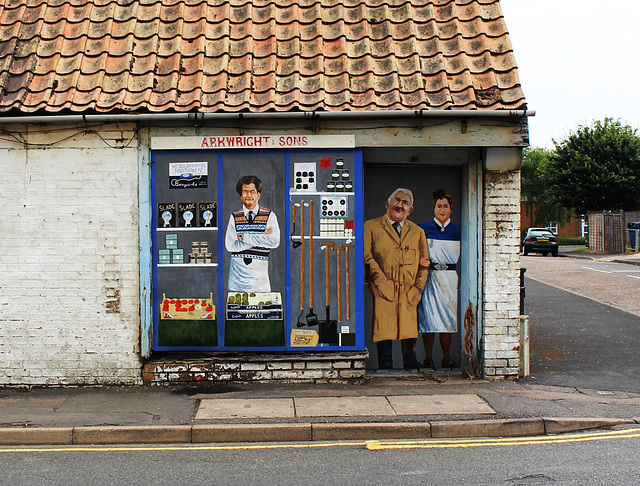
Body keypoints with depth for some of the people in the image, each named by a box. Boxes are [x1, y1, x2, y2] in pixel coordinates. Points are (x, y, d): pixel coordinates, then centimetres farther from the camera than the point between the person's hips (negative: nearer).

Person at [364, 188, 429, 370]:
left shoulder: (417, 232, 18)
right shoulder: (371, 227, 9)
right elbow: (367, 257, 0)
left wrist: (417, 288, 1)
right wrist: (382, 281, -10)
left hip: (409, 292, 2)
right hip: (384, 291, -2)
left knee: (409, 335, 0)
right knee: (384, 333, -6)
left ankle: (411, 368, 9)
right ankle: (385, 367, 3)